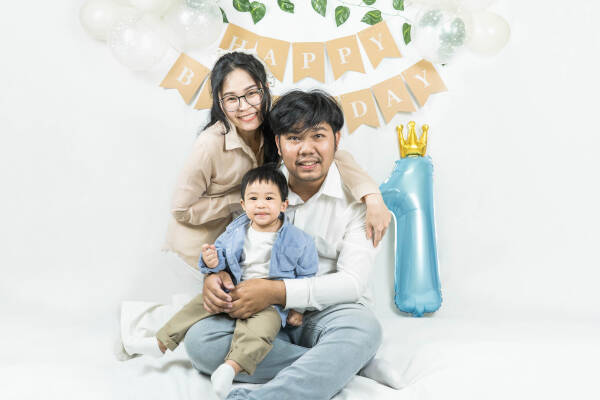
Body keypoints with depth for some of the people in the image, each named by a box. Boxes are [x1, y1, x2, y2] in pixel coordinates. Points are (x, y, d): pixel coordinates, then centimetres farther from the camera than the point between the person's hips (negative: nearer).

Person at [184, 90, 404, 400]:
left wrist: (278, 292, -24)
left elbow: (352, 281, -13)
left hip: (328, 312, -3)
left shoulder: (356, 196, -5)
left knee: (363, 328, -36)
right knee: (199, 341, -24)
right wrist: (215, 277, -12)